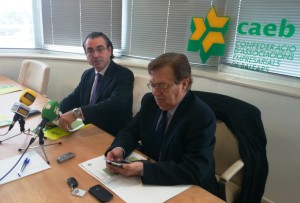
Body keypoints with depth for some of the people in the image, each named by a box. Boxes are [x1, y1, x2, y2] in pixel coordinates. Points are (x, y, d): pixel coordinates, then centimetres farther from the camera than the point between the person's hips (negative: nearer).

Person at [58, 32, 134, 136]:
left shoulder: (124, 75, -15)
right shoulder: (87, 74, 8)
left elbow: (115, 104, -30)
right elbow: (73, 98, 9)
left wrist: (76, 113, -38)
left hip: (114, 136, -6)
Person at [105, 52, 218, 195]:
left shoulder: (202, 117, -23)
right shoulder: (150, 101, -5)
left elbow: (194, 172, -26)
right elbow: (131, 130, 4)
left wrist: (143, 169, -33)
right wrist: (120, 148, -18)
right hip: (148, 181, 5)